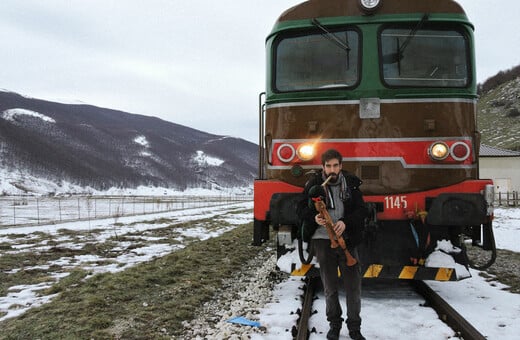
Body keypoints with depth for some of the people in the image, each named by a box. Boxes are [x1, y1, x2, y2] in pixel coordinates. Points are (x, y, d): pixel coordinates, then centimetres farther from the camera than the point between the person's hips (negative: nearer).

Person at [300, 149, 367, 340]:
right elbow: (304, 212, 4)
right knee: (330, 287, 9)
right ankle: (334, 324, 27)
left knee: (354, 286, 3)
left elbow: (361, 211, -1)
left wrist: (345, 222, -18)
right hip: (323, 240, 0)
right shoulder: (313, 185, -1)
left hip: (347, 240, 1)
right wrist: (314, 218, -19)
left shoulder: (351, 184, 1)